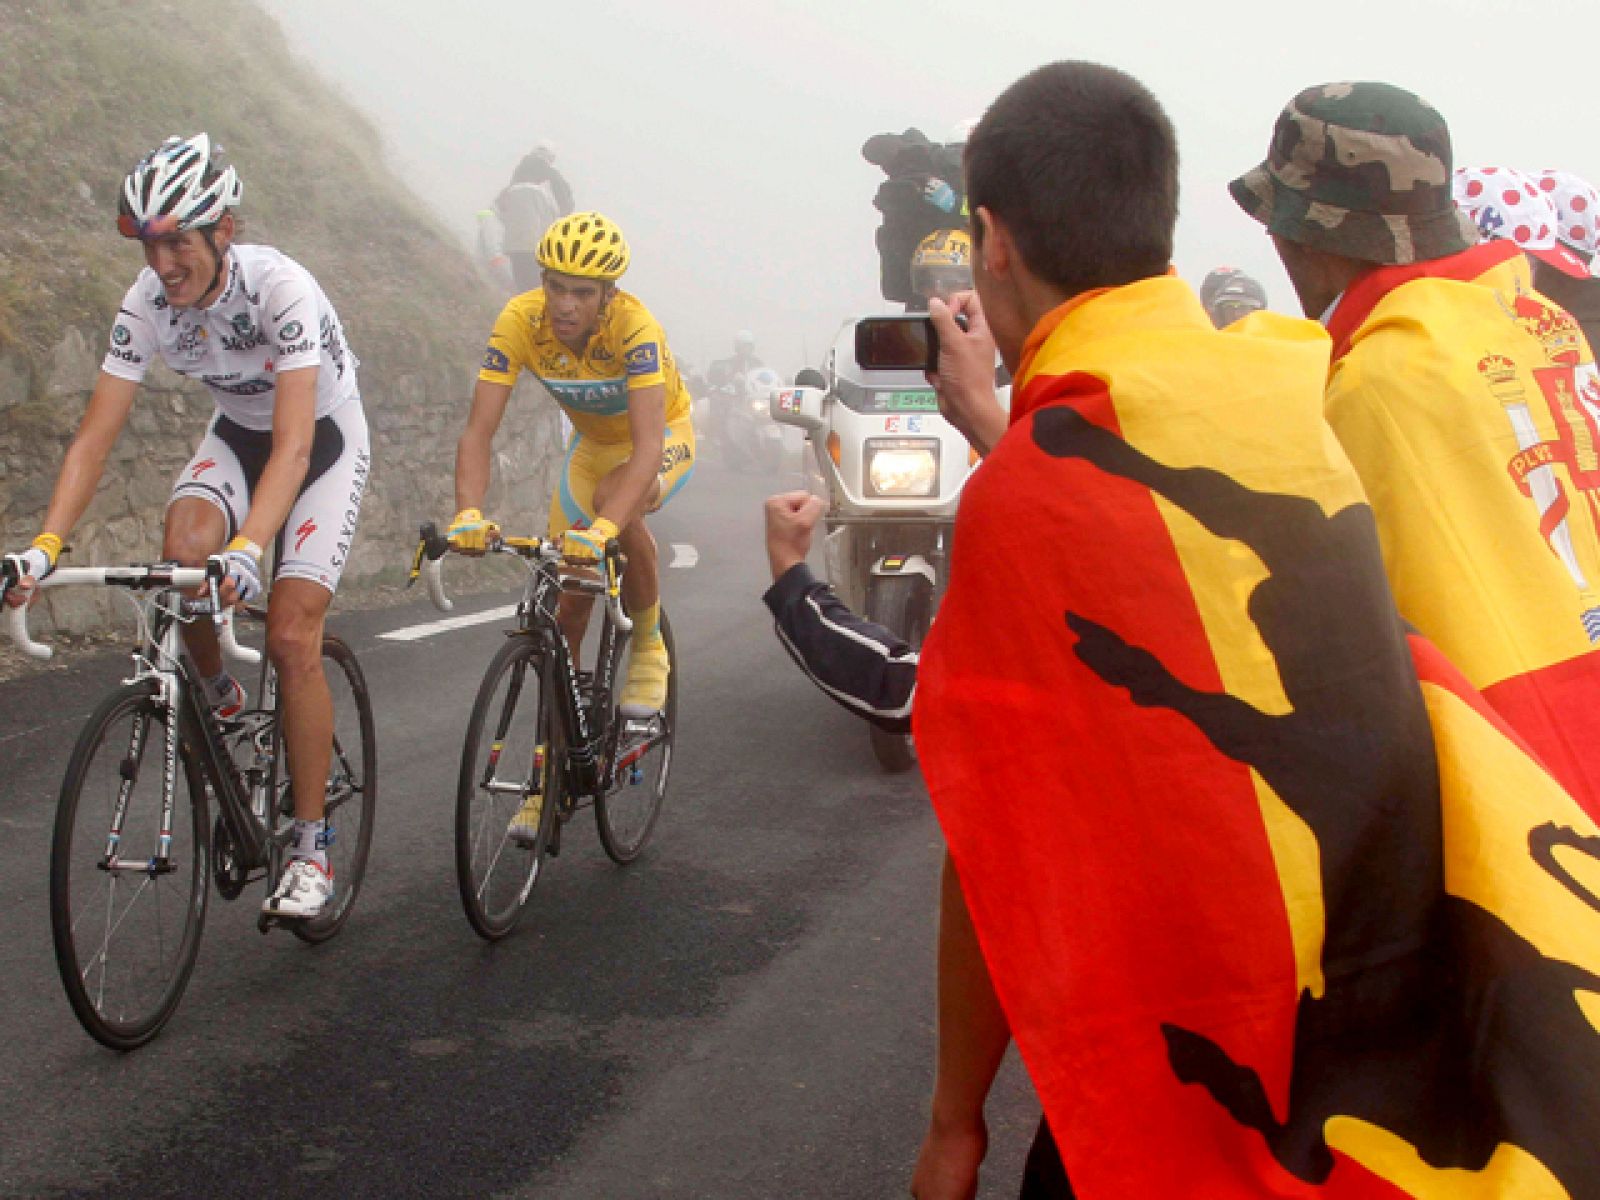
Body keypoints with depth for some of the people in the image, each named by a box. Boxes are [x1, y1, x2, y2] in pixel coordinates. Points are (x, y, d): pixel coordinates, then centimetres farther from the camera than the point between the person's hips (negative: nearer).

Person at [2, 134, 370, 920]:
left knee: (291, 639, -16)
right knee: (184, 549, -29)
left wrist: (248, 547, -55)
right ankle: (219, 700, 2)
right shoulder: (146, 302, -19)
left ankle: (311, 849, -4)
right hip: (236, 434, 4)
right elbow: (96, 435, -21)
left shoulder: (282, 288, -33)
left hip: (324, 440, -4)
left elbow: (293, 445, -40)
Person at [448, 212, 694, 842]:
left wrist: (602, 527, -61)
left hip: (664, 435, -4)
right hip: (591, 443, 4)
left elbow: (647, 445, -46)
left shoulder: (634, 327, -37)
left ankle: (649, 644, -10)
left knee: (615, 506, -37)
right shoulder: (520, 321, -27)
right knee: (566, 605, -1)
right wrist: (469, 513, -49)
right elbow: (478, 429, -32)